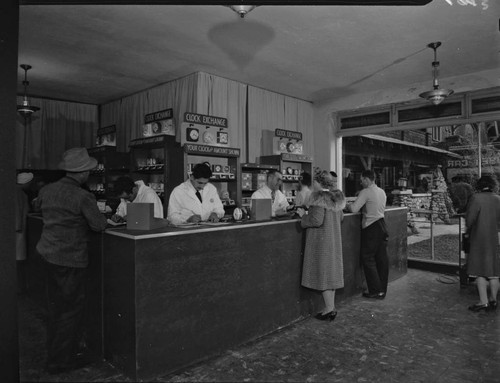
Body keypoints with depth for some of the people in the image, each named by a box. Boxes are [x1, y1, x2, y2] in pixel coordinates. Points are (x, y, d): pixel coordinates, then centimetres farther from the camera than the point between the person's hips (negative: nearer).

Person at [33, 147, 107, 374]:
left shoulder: (47, 190, 3)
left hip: (47, 253, 8)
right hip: (70, 259, -8)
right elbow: (99, 225, -16)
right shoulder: (83, 197, -20)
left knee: (55, 305, 21)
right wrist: (100, 216, 4)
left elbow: (37, 208, 22)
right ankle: (61, 361, 19)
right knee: (71, 309, 7)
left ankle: (54, 353, 36)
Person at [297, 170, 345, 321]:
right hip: (334, 239, 8)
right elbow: (340, 217, 18)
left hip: (321, 240, -8)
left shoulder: (319, 198, -17)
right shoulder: (336, 197, 8)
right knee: (331, 271, 14)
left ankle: (329, 310, 7)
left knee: (322, 271, 1)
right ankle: (331, 307, 22)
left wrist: (303, 215, -9)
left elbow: (316, 221, -23)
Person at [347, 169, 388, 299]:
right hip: (382, 226, 8)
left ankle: (375, 291, 2)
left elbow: (354, 209, -18)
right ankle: (382, 290, 19)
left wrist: (346, 206, 0)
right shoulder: (382, 192, 13)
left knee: (368, 259, 0)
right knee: (382, 258, 11)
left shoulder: (366, 192, -12)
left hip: (371, 228, -8)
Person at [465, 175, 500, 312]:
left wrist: (468, 231, 2)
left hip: (479, 239, -5)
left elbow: (470, 218, -14)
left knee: (480, 271, 1)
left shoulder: (476, 198, -11)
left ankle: (483, 301, 1)